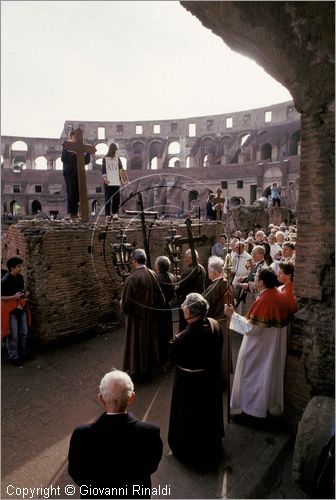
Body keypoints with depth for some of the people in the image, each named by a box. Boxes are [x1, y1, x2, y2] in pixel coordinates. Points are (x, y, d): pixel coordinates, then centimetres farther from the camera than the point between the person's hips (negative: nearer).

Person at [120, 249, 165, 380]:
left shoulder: (132, 278, -24)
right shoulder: (153, 274, -7)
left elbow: (125, 302, -20)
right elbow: (160, 297, 0)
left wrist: (123, 308, 2)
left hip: (137, 317, -5)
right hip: (151, 316, 5)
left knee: (138, 343, 12)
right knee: (150, 341, 21)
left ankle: (139, 370, 26)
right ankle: (151, 367, 36)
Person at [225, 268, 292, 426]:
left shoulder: (263, 301, -27)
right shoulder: (281, 296, -1)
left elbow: (252, 328, -27)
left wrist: (233, 315, -22)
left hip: (259, 349, -9)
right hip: (275, 347, 9)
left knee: (254, 377, 6)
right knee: (269, 374, 22)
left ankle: (252, 412, 20)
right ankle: (266, 406, 38)